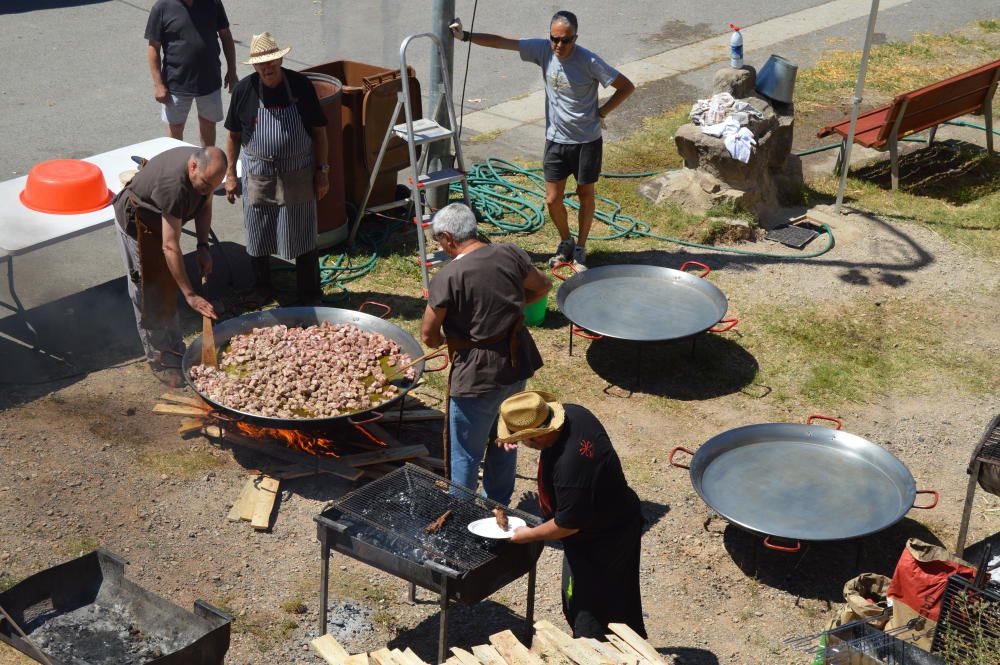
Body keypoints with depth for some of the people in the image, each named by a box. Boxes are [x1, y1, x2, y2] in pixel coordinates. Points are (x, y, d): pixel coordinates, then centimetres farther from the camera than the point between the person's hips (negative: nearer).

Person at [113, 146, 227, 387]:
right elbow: (170, 247, -42)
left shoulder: (206, 167, -20)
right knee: (149, 292, -3)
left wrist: (203, 247, -9)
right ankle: (160, 360, 7)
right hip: (136, 220, -8)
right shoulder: (175, 185, -43)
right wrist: (190, 295, -41)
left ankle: (174, 348, 29)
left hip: (162, 217, 8)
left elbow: (205, 205, 1)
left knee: (168, 284, 16)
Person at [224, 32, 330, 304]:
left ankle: (310, 296, 20)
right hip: (258, 177, 1)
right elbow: (234, 136, 4)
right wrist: (230, 175, 3)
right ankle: (261, 291, 32)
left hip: (298, 177, -1)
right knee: (257, 240, 12)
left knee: (303, 238, 6)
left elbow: (319, 131, -1)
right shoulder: (244, 90, -6)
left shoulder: (301, 85, -8)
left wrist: (322, 171, -3)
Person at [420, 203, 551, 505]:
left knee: (465, 455, 12)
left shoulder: (447, 278, -22)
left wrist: (444, 342, 8)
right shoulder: (510, 254, -6)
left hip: (477, 376, -7)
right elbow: (543, 287, 10)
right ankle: (499, 505, 43)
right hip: (517, 366, 7)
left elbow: (428, 335, -14)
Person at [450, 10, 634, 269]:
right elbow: (502, 42, -9)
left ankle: (580, 248, 30)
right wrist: (465, 36, -14)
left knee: (585, 194, 12)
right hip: (556, 140, 3)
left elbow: (627, 87, -14)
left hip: (587, 141, -3)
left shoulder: (589, 61, -20)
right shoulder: (542, 49, -10)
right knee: (553, 200, 5)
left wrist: (601, 113, -11)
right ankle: (565, 243, 32)